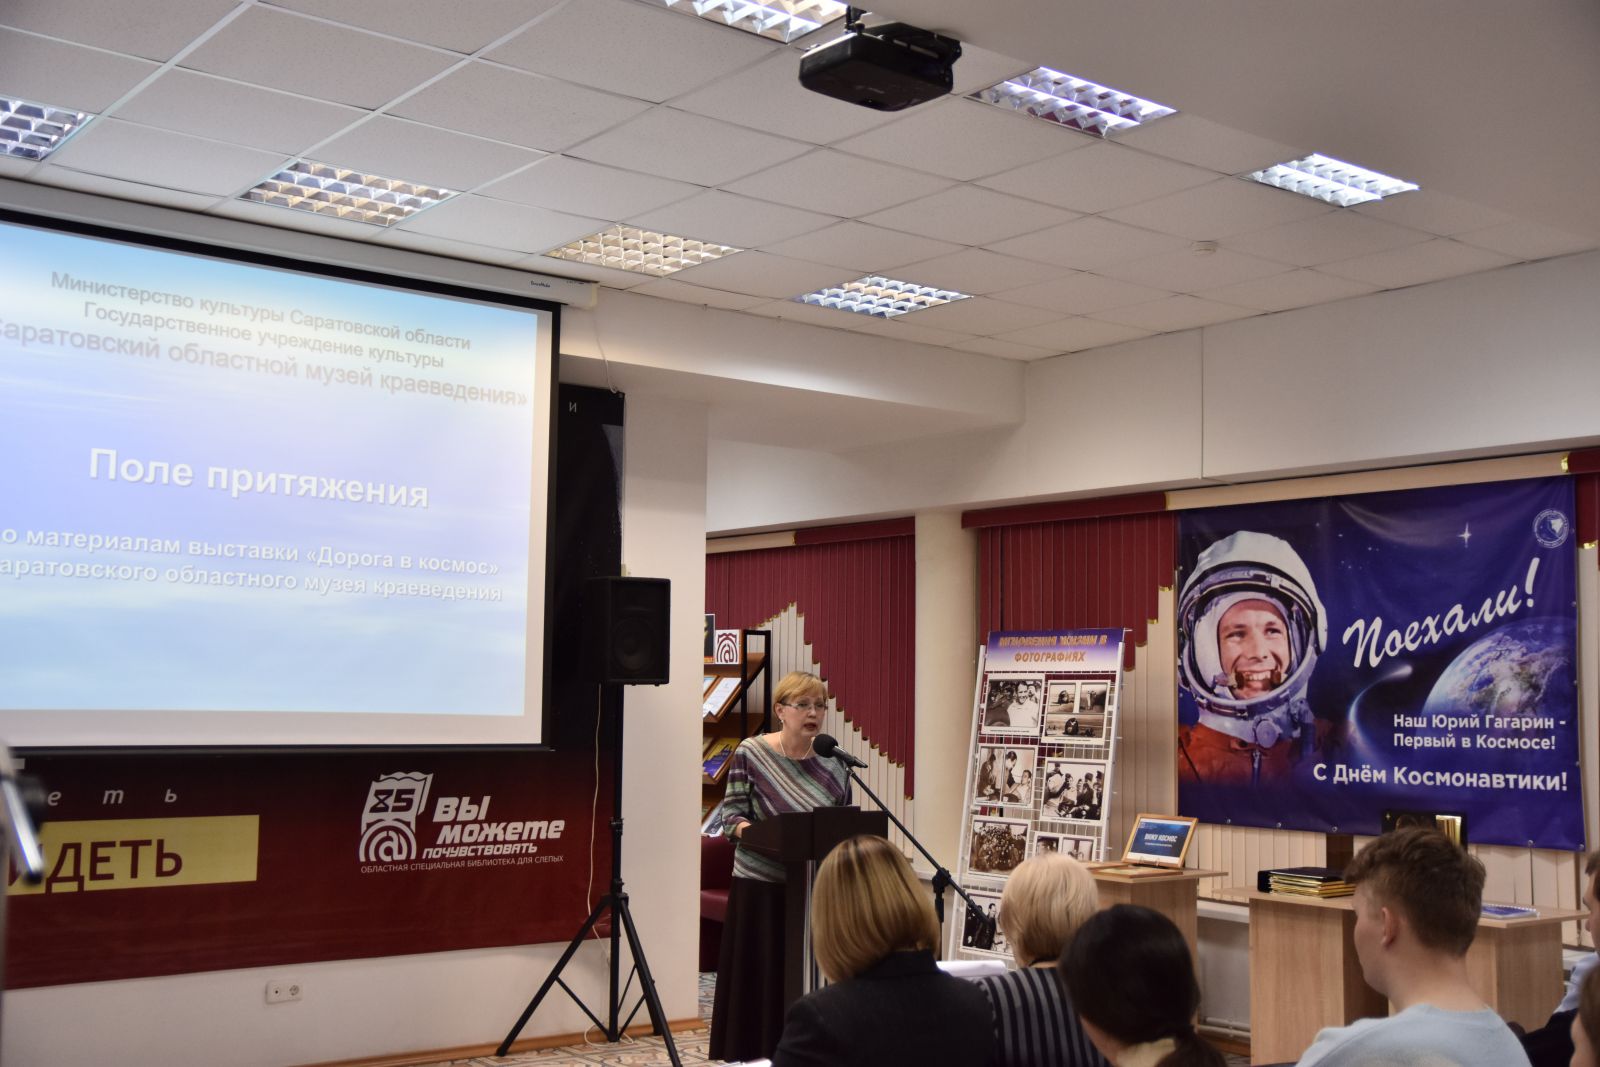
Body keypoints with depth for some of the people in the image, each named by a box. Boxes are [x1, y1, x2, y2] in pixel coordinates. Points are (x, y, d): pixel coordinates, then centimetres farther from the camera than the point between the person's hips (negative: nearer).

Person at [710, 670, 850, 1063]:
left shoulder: (834, 761, 7)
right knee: (759, 983, 1)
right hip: (762, 887, -3)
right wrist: (743, 828, -27)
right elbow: (732, 811, -7)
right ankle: (756, 1055, 11)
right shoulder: (750, 752, -4)